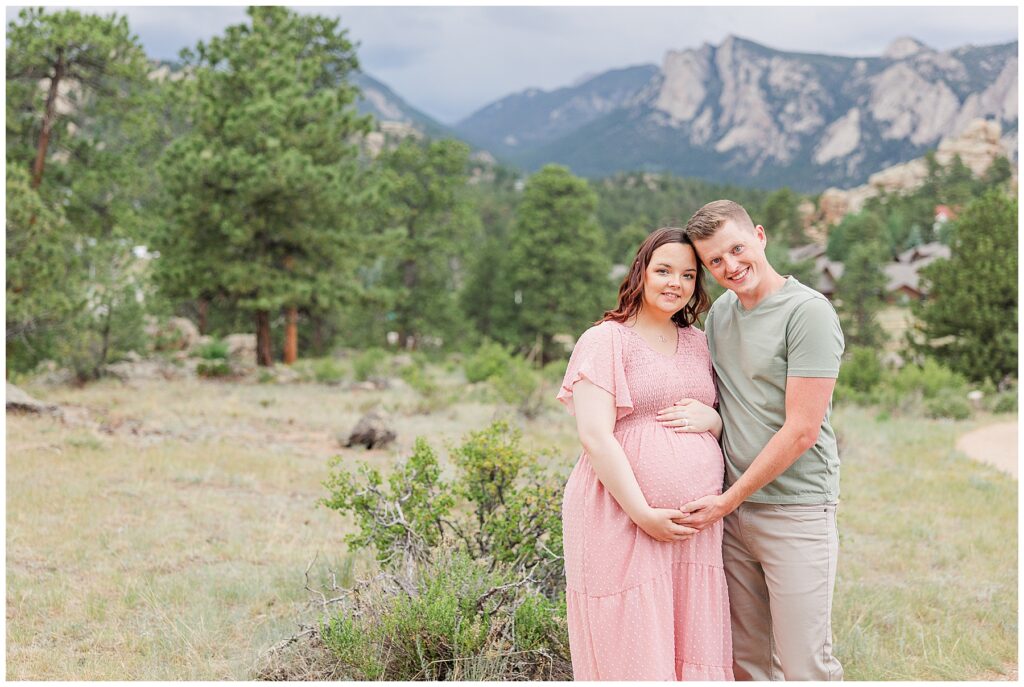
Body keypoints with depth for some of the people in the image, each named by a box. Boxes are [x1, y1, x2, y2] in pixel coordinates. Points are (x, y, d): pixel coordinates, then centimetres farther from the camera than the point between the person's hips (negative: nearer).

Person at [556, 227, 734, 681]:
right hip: (623, 519, -6)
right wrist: (644, 514, -17)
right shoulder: (606, 341, -3)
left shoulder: (699, 344, 16)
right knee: (631, 652, -2)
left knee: (695, 648, 7)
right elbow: (595, 437, -11)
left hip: (695, 522, 6)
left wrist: (710, 418, -3)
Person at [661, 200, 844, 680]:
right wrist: (699, 412, 2)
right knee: (744, 659, 10)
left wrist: (728, 500, -12)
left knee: (802, 665, -3)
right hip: (733, 508, 6)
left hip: (795, 511, -6)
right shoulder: (720, 312, 12)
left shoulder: (808, 311, -11)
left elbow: (802, 430, -15)